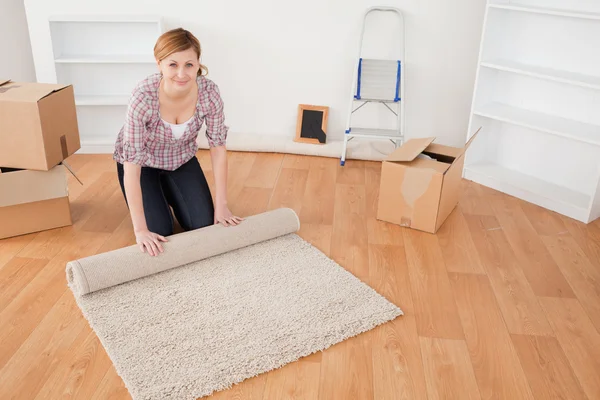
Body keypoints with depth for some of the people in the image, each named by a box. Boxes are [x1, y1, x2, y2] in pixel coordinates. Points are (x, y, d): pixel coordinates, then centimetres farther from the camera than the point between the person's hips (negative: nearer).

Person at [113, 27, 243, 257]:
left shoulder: (209, 92, -27)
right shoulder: (143, 97, -37)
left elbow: (218, 146, -15)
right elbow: (132, 165, -34)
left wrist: (221, 205, -15)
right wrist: (140, 230, -35)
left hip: (181, 159, 3)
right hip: (143, 162, -3)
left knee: (203, 225, -4)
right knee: (160, 232, -11)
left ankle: (169, 193, 26)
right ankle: (155, 197, 20)